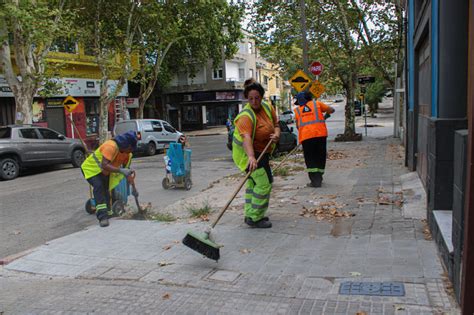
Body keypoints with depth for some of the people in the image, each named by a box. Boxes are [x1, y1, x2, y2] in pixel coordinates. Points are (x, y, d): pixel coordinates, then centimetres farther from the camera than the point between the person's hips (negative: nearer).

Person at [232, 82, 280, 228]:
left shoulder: (267, 108, -1)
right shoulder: (246, 116, -27)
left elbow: (276, 124, 7)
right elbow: (246, 137, -41)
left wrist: (276, 134, -17)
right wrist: (251, 157, -56)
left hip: (261, 152, 9)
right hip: (249, 153, -9)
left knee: (253, 182, 17)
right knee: (264, 183, -12)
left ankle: (250, 215, 31)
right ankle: (255, 218, -1)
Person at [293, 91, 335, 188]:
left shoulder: (297, 110, 14)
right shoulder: (317, 103, 12)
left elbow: (297, 126, 19)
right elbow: (331, 110, 18)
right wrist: (325, 114, 37)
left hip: (306, 136, 0)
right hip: (320, 134, 0)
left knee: (310, 159, 5)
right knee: (320, 157, 13)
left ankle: (315, 181, -2)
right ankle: (318, 178, 17)